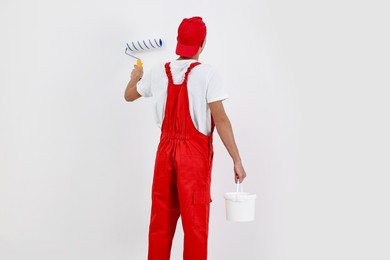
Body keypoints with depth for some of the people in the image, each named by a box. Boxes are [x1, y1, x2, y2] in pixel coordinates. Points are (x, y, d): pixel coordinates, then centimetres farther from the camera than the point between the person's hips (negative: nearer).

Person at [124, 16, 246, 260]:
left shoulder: (158, 73, 4)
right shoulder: (207, 73, -11)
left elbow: (129, 95, 22)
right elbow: (221, 120, -15)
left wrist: (136, 76, 43)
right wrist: (236, 159, -11)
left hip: (166, 150, 5)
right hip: (195, 153, -5)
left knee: (161, 218, 15)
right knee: (195, 220, 3)